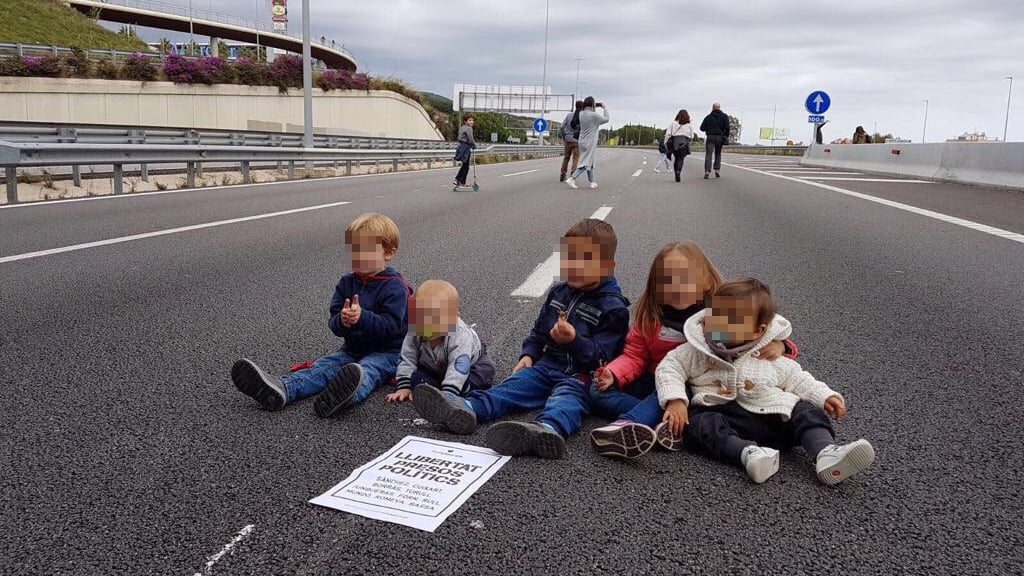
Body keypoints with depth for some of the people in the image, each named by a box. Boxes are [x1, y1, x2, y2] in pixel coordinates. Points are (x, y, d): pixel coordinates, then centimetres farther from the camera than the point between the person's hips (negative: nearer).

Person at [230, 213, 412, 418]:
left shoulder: (395, 287, -11)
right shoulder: (346, 283, 8)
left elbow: (391, 326, -20)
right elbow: (333, 323, 3)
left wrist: (362, 317, -34)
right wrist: (342, 321, -22)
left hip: (388, 352, -7)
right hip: (354, 348, 7)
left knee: (366, 370, -36)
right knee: (323, 366, -18)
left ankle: (345, 394, -72)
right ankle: (281, 389, -43)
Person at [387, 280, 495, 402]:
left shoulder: (460, 338, -40)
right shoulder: (414, 333, -26)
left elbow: (457, 372, -46)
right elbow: (407, 360, -18)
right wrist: (404, 386, -26)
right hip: (434, 368, 4)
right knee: (415, 377, -19)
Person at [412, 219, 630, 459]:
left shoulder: (613, 308, -6)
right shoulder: (559, 293, 17)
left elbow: (603, 355, -13)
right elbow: (539, 330, 27)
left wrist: (574, 340, -29)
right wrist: (528, 354, 9)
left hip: (581, 375, -6)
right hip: (548, 364, 7)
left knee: (566, 396, -36)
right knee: (518, 382, -19)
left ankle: (548, 429, -70)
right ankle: (466, 408, -44)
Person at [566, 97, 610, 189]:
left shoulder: (581, 114, 1)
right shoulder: (594, 115, -16)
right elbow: (606, 119, 0)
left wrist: (595, 108, 21)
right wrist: (604, 108, 12)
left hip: (582, 141, 8)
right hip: (590, 142, -8)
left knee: (590, 162, 18)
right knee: (586, 163, -6)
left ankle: (592, 182, 25)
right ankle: (572, 178, -17)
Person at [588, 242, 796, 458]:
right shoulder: (649, 316, -2)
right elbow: (634, 355, 0)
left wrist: (778, 346, -29)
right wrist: (613, 374, -22)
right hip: (655, 383, 3)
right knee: (598, 390, -18)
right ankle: (662, 422, -36)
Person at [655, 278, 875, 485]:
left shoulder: (771, 358, 11)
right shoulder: (697, 351, 5)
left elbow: (798, 380, 20)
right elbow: (669, 367, 4)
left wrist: (825, 396, 5)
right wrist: (675, 400, -12)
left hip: (773, 417, 2)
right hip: (721, 414, -2)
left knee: (808, 413, -15)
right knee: (699, 423, -31)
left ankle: (826, 453, -39)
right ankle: (747, 453, -52)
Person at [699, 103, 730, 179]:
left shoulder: (708, 117, 7)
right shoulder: (724, 116, 6)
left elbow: (702, 128, 6)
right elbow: (727, 127, -5)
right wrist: (726, 136, 4)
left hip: (710, 137, -1)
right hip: (720, 137, 1)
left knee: (708, 154, -6)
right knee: (718, 154, 17)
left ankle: (707, 171, -20)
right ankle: (717, 170, 10)